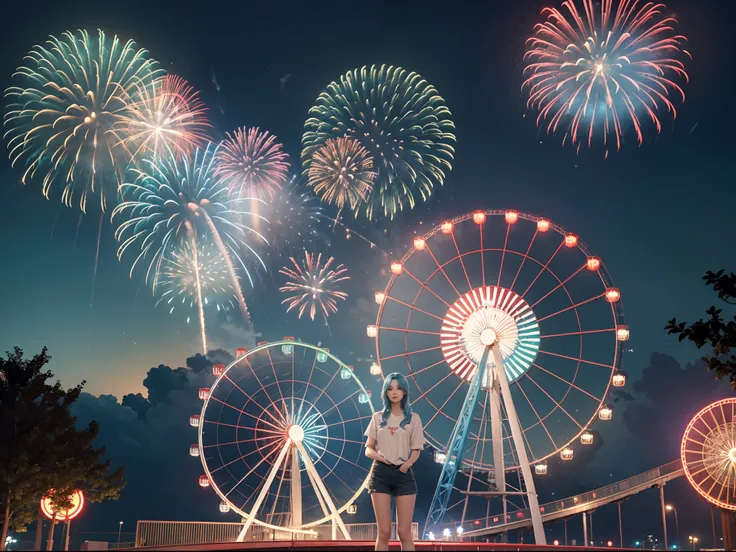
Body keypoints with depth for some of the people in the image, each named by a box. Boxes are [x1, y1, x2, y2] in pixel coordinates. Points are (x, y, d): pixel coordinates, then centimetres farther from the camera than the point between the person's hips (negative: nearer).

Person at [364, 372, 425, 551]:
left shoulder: (413, 418, 6)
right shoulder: (378, 417, 9)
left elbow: (416, 450, 2)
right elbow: (368, 449, 10)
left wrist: (406, 464, -16)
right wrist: (377, 456, -12)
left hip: (404, 474, -1)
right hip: (380, 473, 1)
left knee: (404, 533, -1)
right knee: (384, 532, 1)